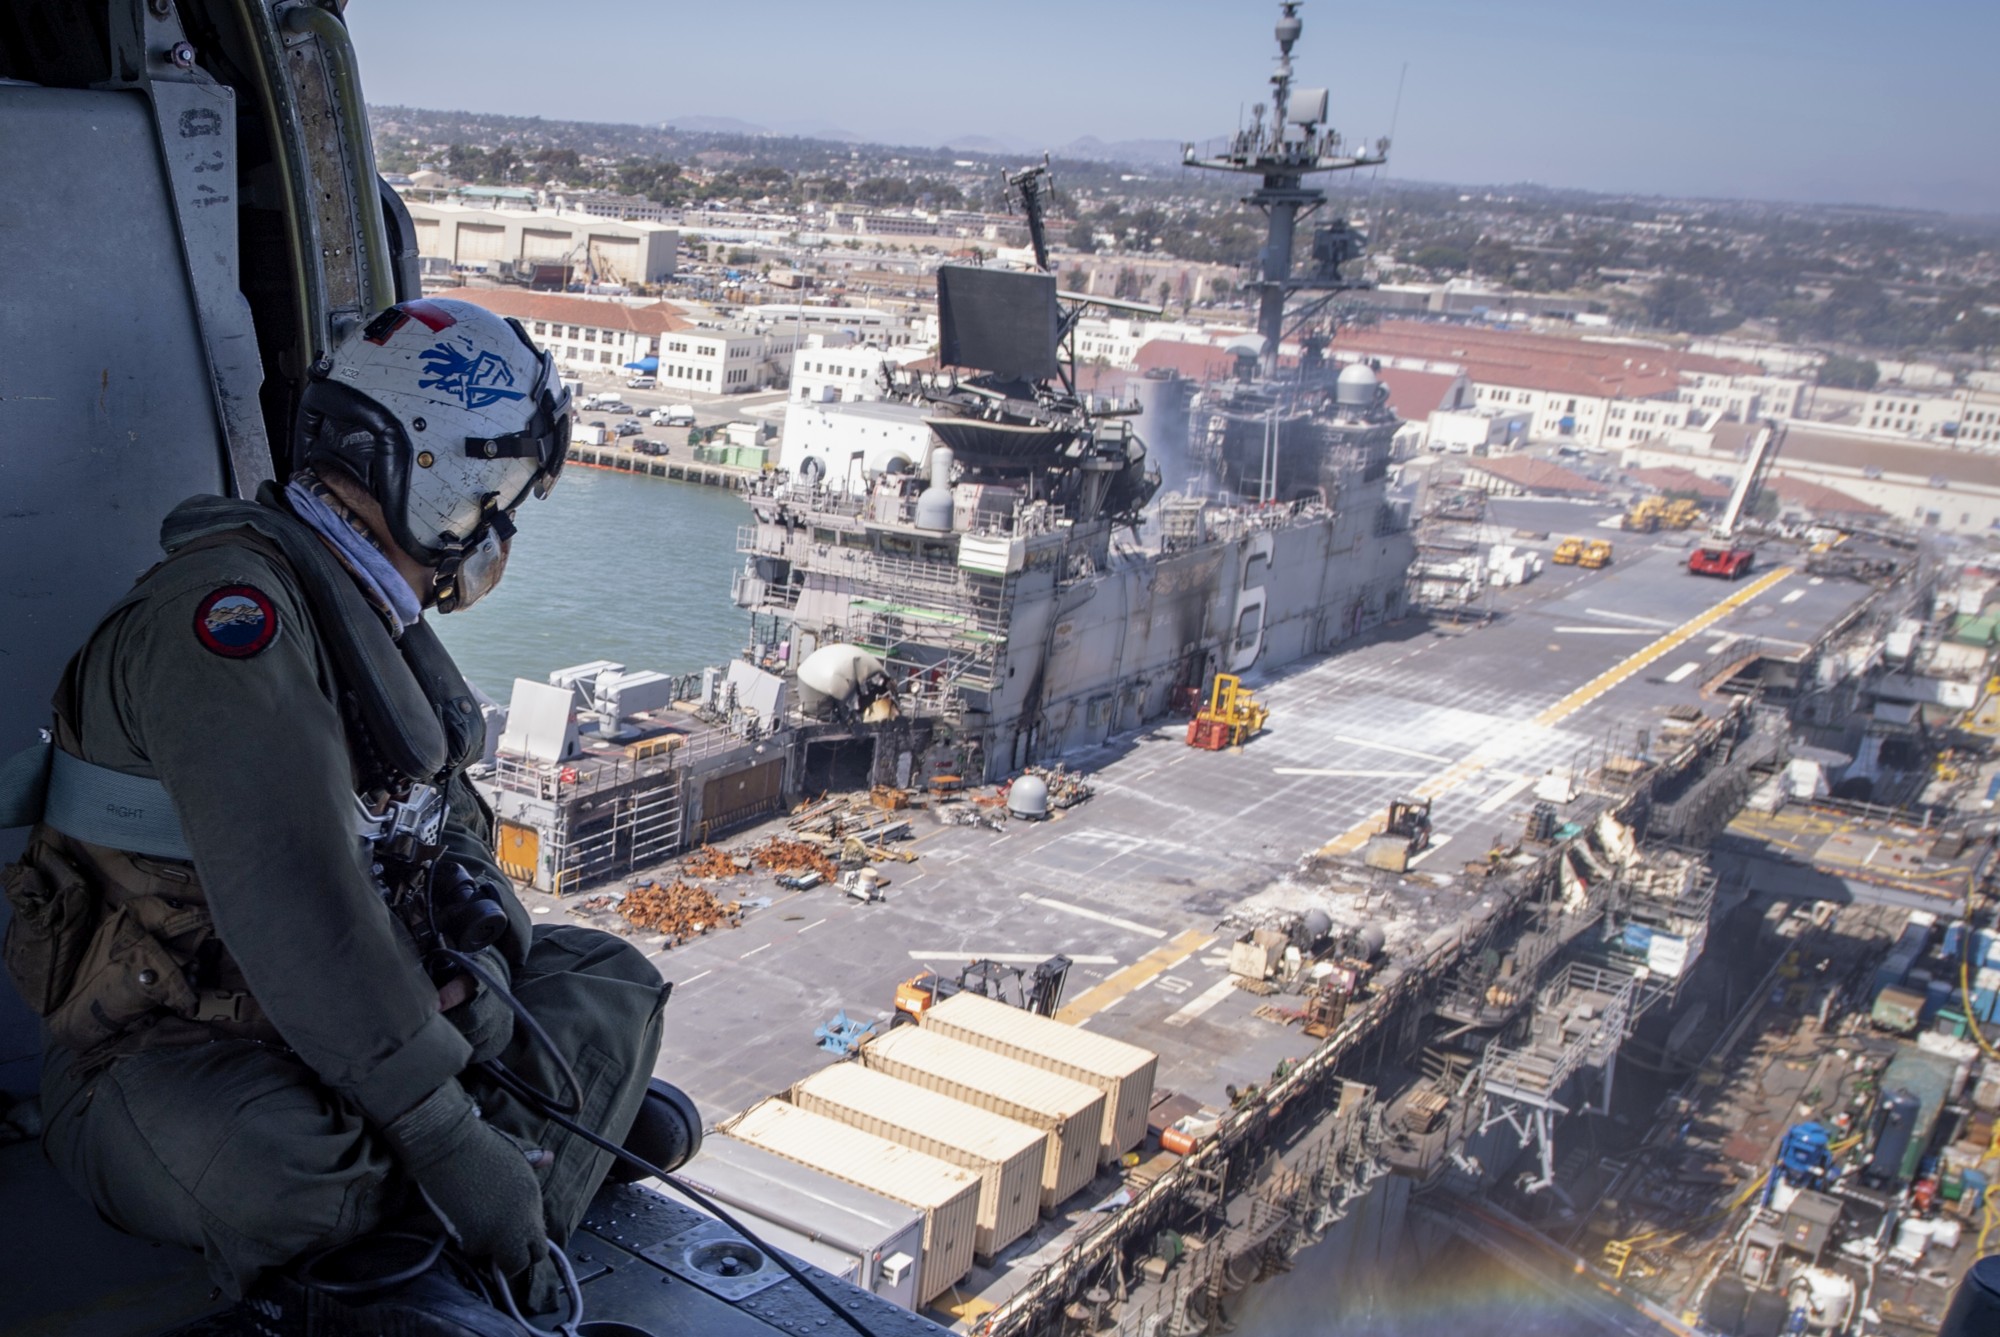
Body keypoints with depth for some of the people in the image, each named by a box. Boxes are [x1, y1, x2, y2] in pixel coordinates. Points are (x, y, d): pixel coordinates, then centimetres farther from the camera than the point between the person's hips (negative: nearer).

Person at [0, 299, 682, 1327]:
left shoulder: (378, 617, 11)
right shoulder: (235, 599, -23)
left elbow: (445, 822, 13)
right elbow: (287, 897, -32)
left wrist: (481, 950, -11)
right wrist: (444, 1133, -30)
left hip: (344, 1023, 9)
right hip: (175, 1059, -9)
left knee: (610, 976, 5)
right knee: (264, 1163, -40)